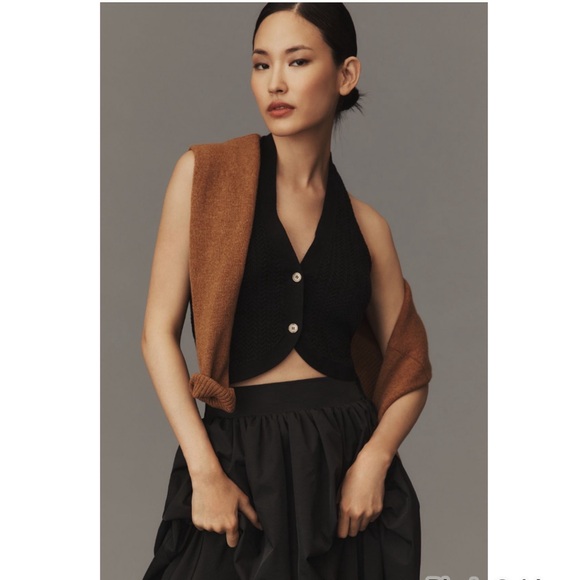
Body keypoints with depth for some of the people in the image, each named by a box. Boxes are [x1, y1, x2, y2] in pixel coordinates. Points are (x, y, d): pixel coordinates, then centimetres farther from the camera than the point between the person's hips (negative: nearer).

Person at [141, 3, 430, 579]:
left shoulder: (366, 224, 6)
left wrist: (374, 460, -11)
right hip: (239, 456, -2)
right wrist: (205, 471, -12)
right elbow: (160, 331, -4)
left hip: (349, 459, 2)